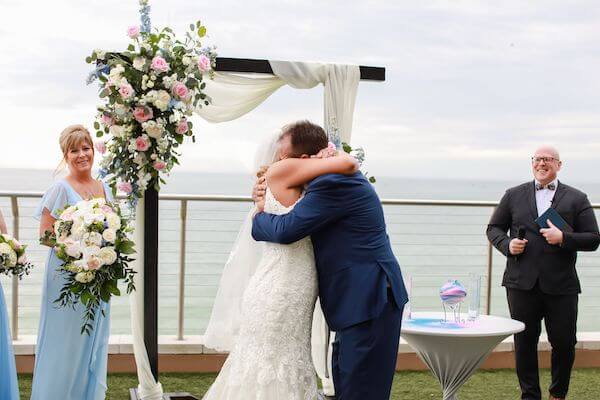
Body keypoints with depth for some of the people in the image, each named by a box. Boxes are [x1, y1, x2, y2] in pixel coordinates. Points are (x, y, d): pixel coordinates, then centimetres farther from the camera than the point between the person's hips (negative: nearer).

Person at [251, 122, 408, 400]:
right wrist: (271, 194, 7)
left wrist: (259, 216, -1)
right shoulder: (336, 177, 12)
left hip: (370, 297, -11)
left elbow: (286, 229, -22)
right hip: (358, 296, 11)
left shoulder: (334, 183, -20)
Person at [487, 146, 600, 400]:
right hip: (522, 283, 1)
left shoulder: (577, 199, 7)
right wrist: (507, 244, -6)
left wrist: (563, 238, -14)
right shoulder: (514, 195, 11)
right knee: (525, 342, 6)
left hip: (561, 284, -1)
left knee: (564, 343, 3)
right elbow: (494, 228, 14)